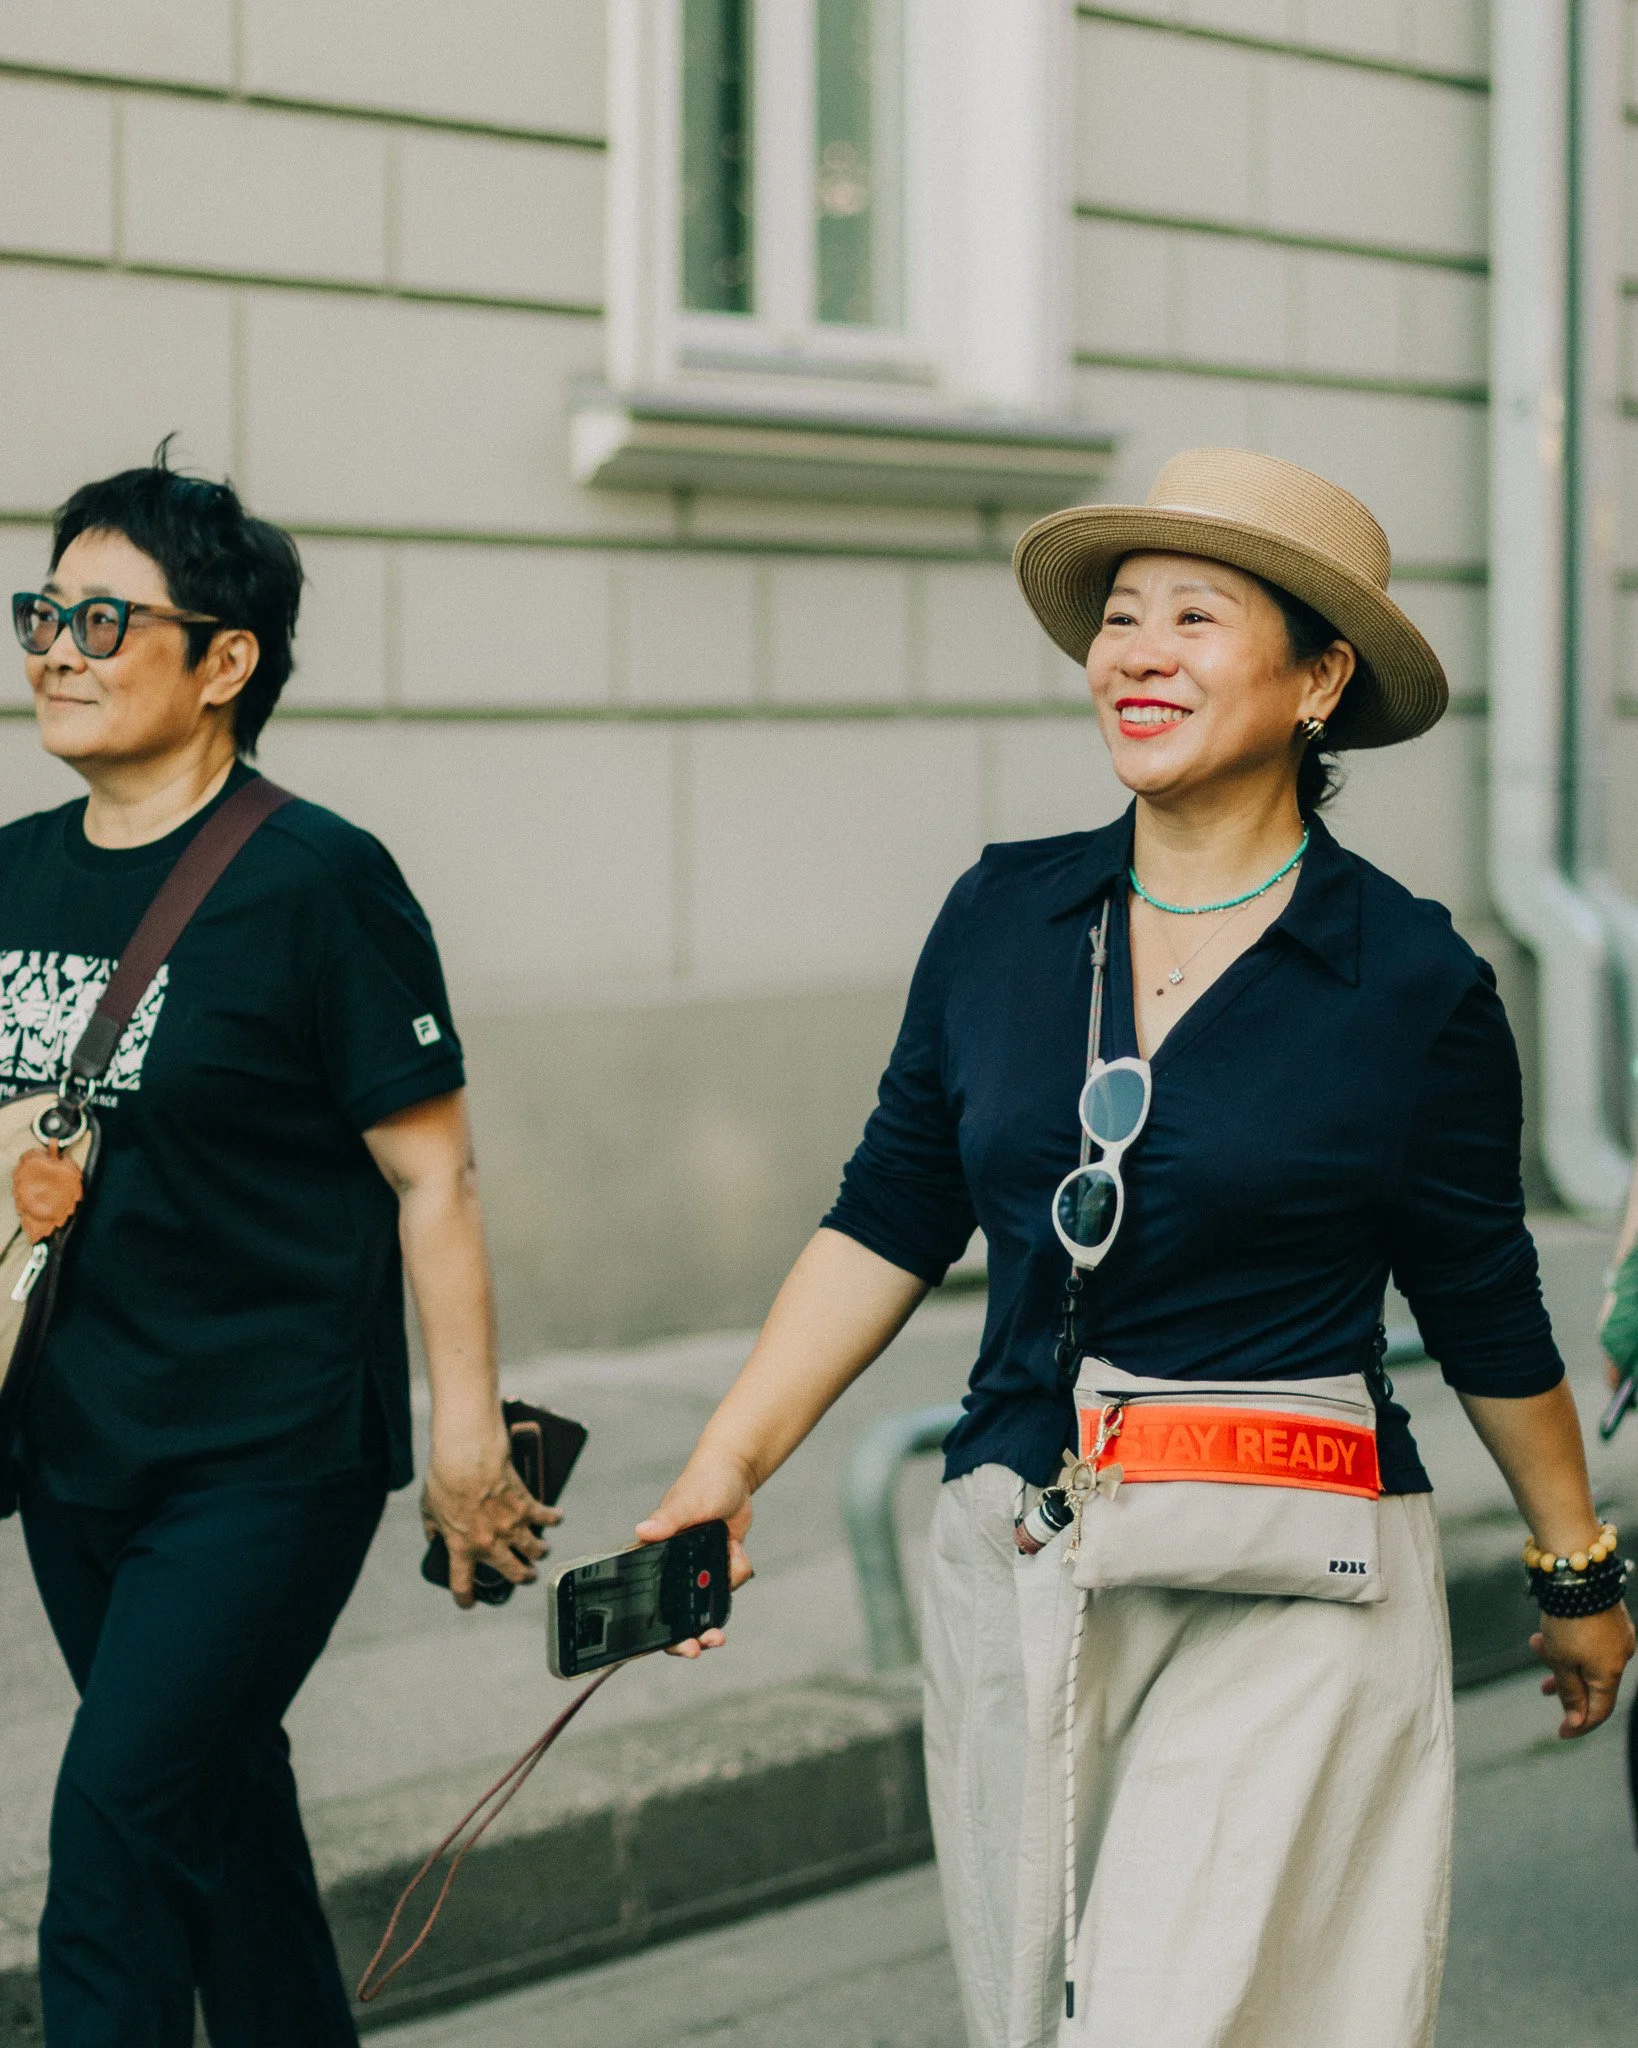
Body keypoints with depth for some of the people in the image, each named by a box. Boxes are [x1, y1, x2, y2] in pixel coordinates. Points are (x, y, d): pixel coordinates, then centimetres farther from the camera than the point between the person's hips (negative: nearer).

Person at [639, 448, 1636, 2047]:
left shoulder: (1413, 984, -7)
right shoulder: (1004, 916, 2)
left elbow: (1487, 1317, 4)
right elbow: (891, 1220, 8)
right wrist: (730, 1461, 0)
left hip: (1292, 1611, -4)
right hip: (1012, 1570, 4)